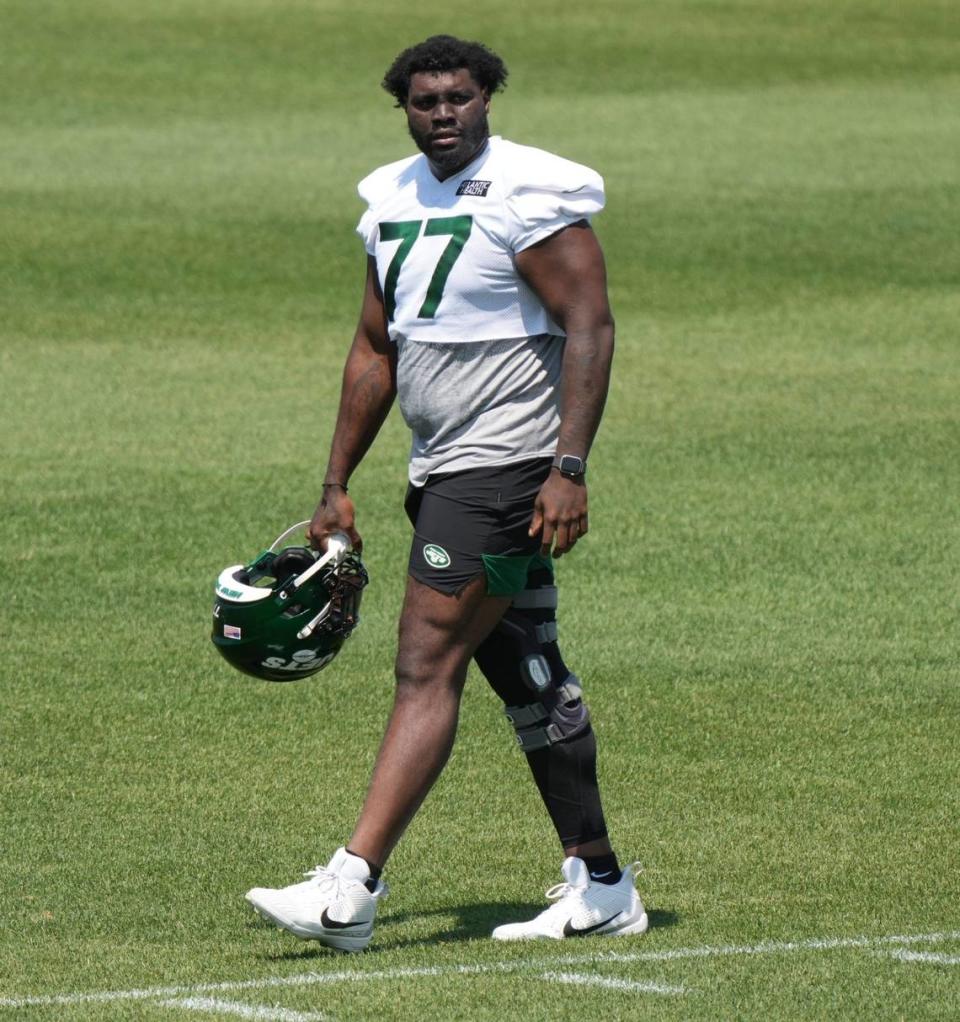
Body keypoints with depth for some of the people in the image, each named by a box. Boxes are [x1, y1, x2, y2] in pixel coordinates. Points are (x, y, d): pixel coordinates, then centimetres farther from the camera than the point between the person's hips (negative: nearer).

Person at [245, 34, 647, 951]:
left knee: (427, 667, -12)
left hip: (508, 465, -9)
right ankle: (600, 885, 18)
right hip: (444, 471, 9)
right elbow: (374, 351, 18)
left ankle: (351, 888, -16)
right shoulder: (395, 202, 12)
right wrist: (336, 486, 17)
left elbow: (590, 329, -17)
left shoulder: (527, 199, -12)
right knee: (528, 680, 12)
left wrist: (569, 469, -24)